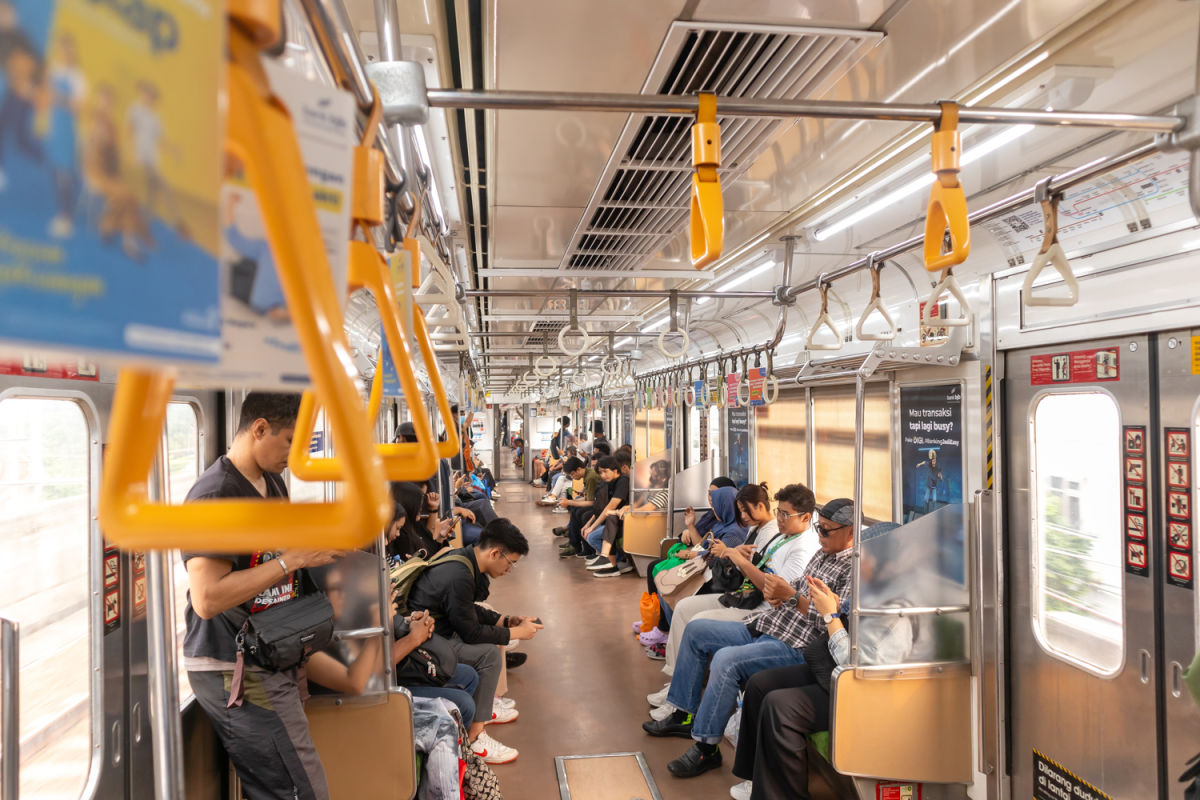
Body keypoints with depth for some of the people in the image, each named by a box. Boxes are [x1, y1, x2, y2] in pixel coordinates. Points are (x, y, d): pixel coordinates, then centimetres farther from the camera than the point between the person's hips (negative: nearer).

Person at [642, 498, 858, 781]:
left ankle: (706, 748, -18)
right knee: (695, 630, 10)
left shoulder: (855, 568, -14)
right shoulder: (823, 553, 15)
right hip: (763, 628, 11)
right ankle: (684, 716, 16)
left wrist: (791, 596, -23)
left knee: (726, 660, -33)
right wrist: (777, 592, 3)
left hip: (794, 646, -11)